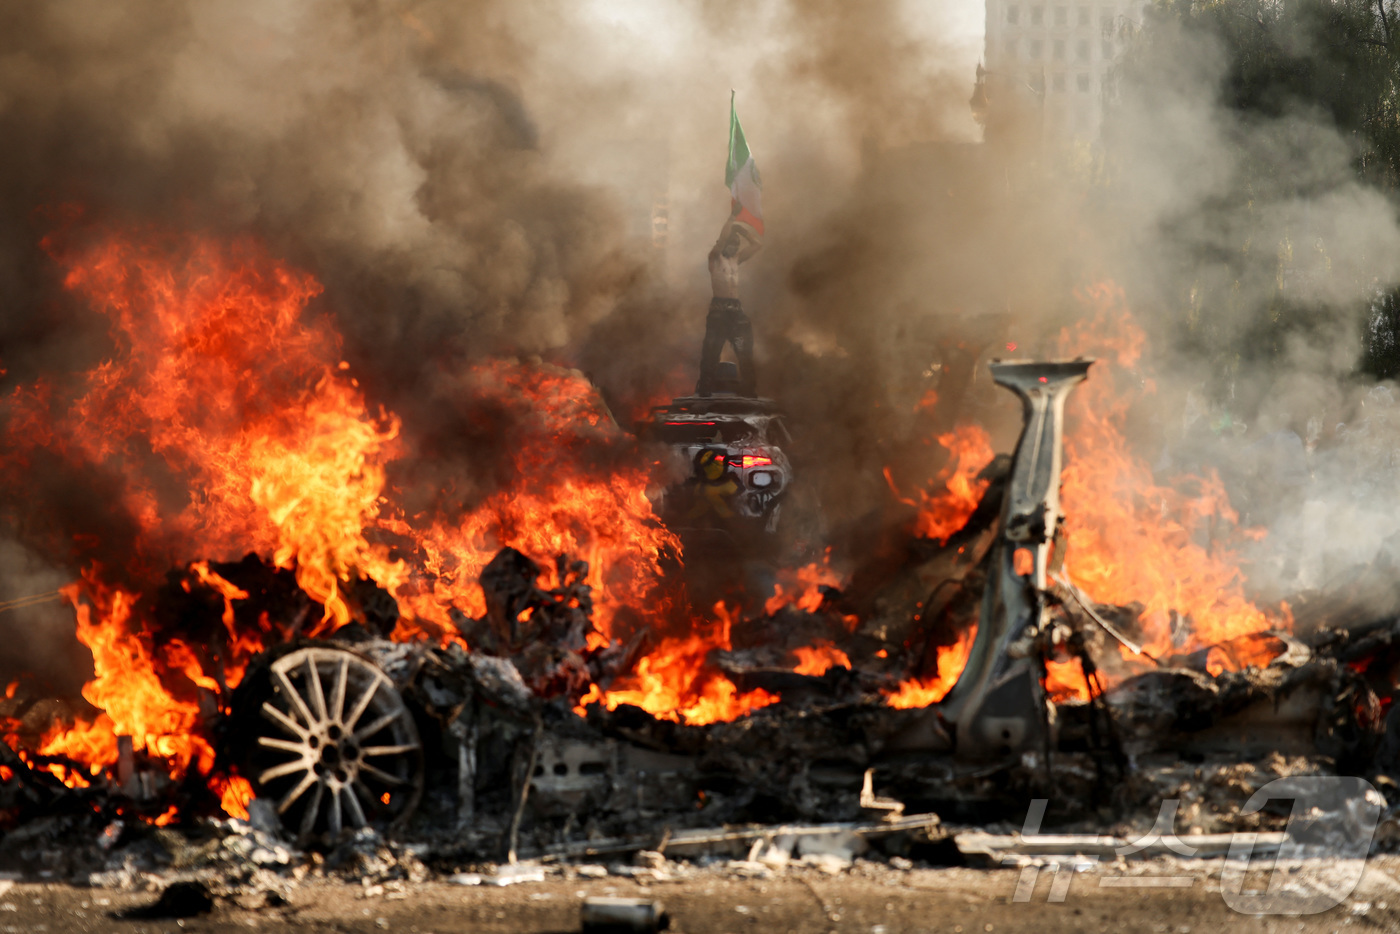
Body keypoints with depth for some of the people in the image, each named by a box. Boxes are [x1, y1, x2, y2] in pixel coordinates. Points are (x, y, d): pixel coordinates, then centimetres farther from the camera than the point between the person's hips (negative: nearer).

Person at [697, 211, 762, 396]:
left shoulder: (736, 259, 19)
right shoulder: (715, 258, 4)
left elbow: (758, 243, 19)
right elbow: (722, 239, -14)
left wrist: (741, 227, 12)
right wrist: (732, 218, -10)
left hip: (736, 310, 6)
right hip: (718, 309, -6)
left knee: (745, 353, 2)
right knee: (711, 352, -9)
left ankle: (748, 389, 4)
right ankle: (705, 390, -8)